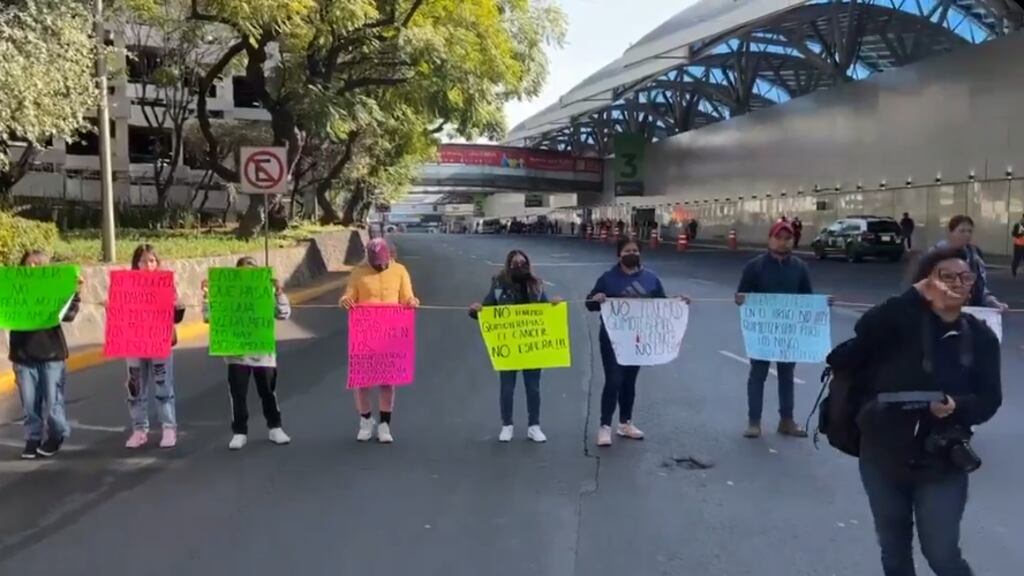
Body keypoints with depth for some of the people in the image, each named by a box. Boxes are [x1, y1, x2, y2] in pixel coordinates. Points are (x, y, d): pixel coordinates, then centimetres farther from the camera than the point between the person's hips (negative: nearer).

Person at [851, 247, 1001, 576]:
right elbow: (864, 333, -28)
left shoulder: (981, 338, 1)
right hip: (883, 455, 0)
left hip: (942, 463, 0)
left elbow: (990, 400, -1)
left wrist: (957, 406, -22)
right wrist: (916, 297, -32)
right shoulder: (902, 322, -8)